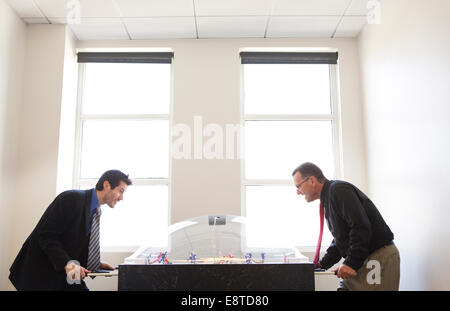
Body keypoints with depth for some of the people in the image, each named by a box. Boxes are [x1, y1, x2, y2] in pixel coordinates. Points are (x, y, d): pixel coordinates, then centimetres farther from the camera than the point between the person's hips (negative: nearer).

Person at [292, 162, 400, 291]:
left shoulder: (338, 190, -16)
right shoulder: (328, 199, 15)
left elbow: (361, 228, -24)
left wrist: (352, 263, -21)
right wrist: (323, 263, 11)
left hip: (379, 256, -9)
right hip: (359, 261, 9)